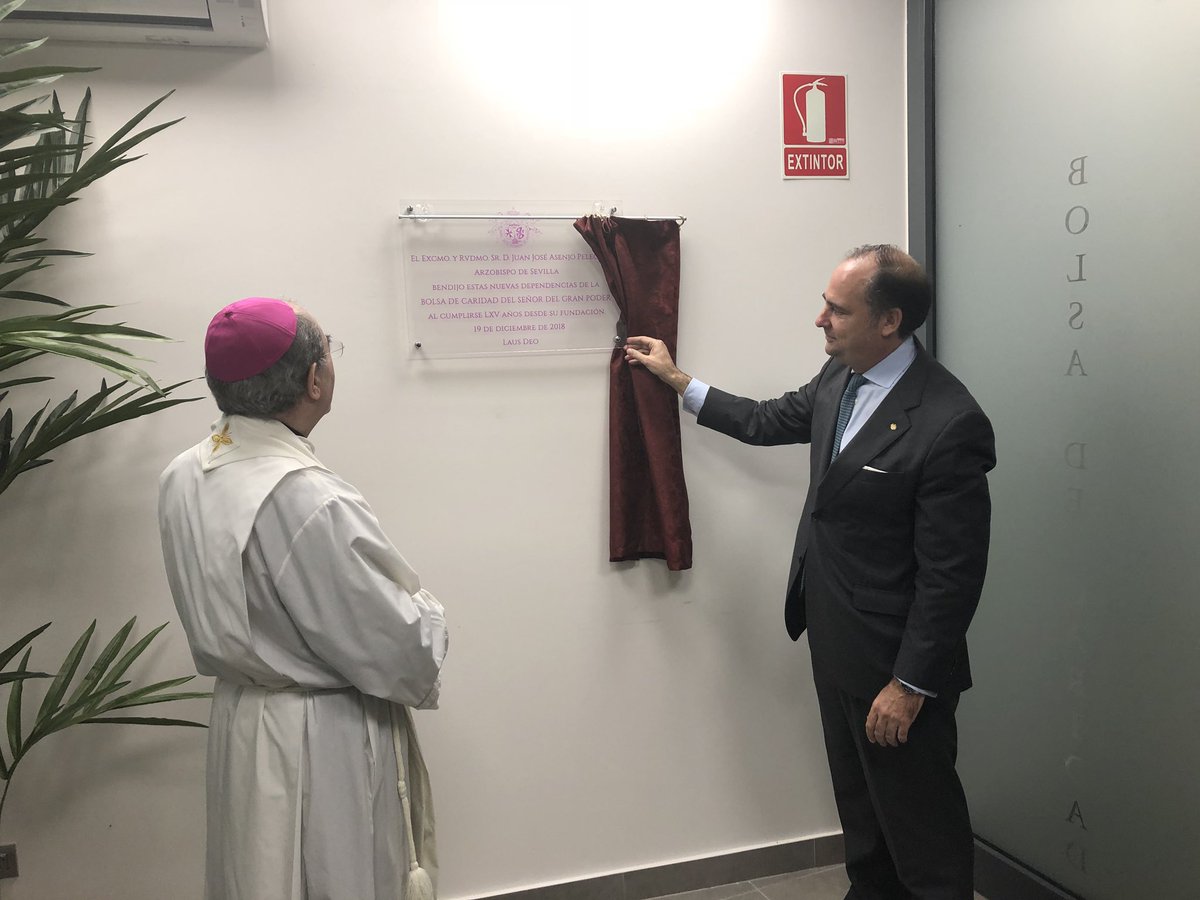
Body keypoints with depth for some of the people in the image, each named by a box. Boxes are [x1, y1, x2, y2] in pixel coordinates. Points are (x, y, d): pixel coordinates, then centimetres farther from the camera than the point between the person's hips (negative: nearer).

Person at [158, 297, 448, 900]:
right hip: (325, 746, -8)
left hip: (236, 721, 8)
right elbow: (402, 654, -23)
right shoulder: (310, 503, -29)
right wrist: (426, 611, -2)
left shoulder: (182, 478, -3)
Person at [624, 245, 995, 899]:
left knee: (919, 820, 9)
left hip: (893, 660, -9)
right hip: (835, 646, 9)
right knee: (859, 803, 26)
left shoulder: (949, 423, -27)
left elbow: (951, 574, -23)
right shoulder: (840, 377, -1)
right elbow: (770, 422, 18)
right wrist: (675, 378, 21)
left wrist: (910, 683, -19)